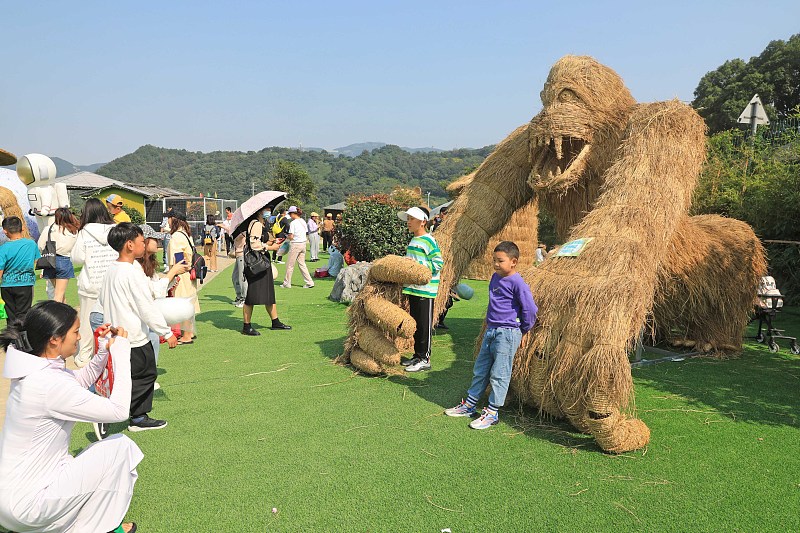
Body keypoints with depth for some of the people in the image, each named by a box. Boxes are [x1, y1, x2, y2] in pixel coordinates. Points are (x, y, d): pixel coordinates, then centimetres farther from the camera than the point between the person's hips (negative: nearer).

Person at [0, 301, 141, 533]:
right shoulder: (50, 384, -28)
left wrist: (106, 349, 3)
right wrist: (121, 355, -18)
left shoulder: (35, 368, -1)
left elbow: (82, 380, 17)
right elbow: (119, 410, -25)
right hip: (25, 503, -9)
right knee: (121, 447, -3)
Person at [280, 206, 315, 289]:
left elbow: (291, 237, -16)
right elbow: (306, 233, 11)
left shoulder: (293, 223, -14)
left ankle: (287, 283, 14)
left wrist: (288, 236, 4)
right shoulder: (303, 221, 7)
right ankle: (309, 282, 8)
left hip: (295, 244, -7)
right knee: (302, 263, 13)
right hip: (303, 243, 7)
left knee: (290, 264, 6)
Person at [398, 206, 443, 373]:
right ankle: (417, 355, 26)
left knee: (424, 325, -1)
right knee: (414, 324, 15)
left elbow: (438, 263, -18)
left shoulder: (429, 241, -13)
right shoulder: (413, 241, 15)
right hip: (413, 289, 9)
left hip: (425, 290, -9)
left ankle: (425, 359, 8)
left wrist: (417, 264, -22)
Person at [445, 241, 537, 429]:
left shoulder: (517, 283, -15)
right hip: (491, 331, 9)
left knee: (499, 374, -1)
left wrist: (523, 330, -3)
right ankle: (469, 405, 26)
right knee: (480, 370, 15)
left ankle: (491, 413, 8)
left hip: (507, 334, -8)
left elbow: (530, 309, -14)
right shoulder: (495, 277, 11)